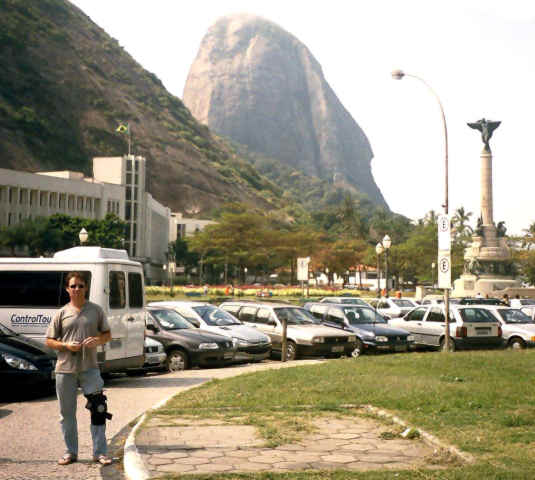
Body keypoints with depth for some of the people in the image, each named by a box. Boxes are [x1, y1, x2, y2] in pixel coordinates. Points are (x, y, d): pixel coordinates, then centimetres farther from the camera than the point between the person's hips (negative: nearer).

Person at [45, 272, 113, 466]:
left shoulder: (96, 310, 6)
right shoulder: (62, 313, 5)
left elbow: (107, 334, 12)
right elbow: (49, 341, 6)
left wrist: (97, 340, -10)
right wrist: (66, 345, -12)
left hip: (89, 368, -1)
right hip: (65, 368, 1)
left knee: (98, 409, -9)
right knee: (67, 412, 8)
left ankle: (100, 452, -2)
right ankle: (70, 452, 20)